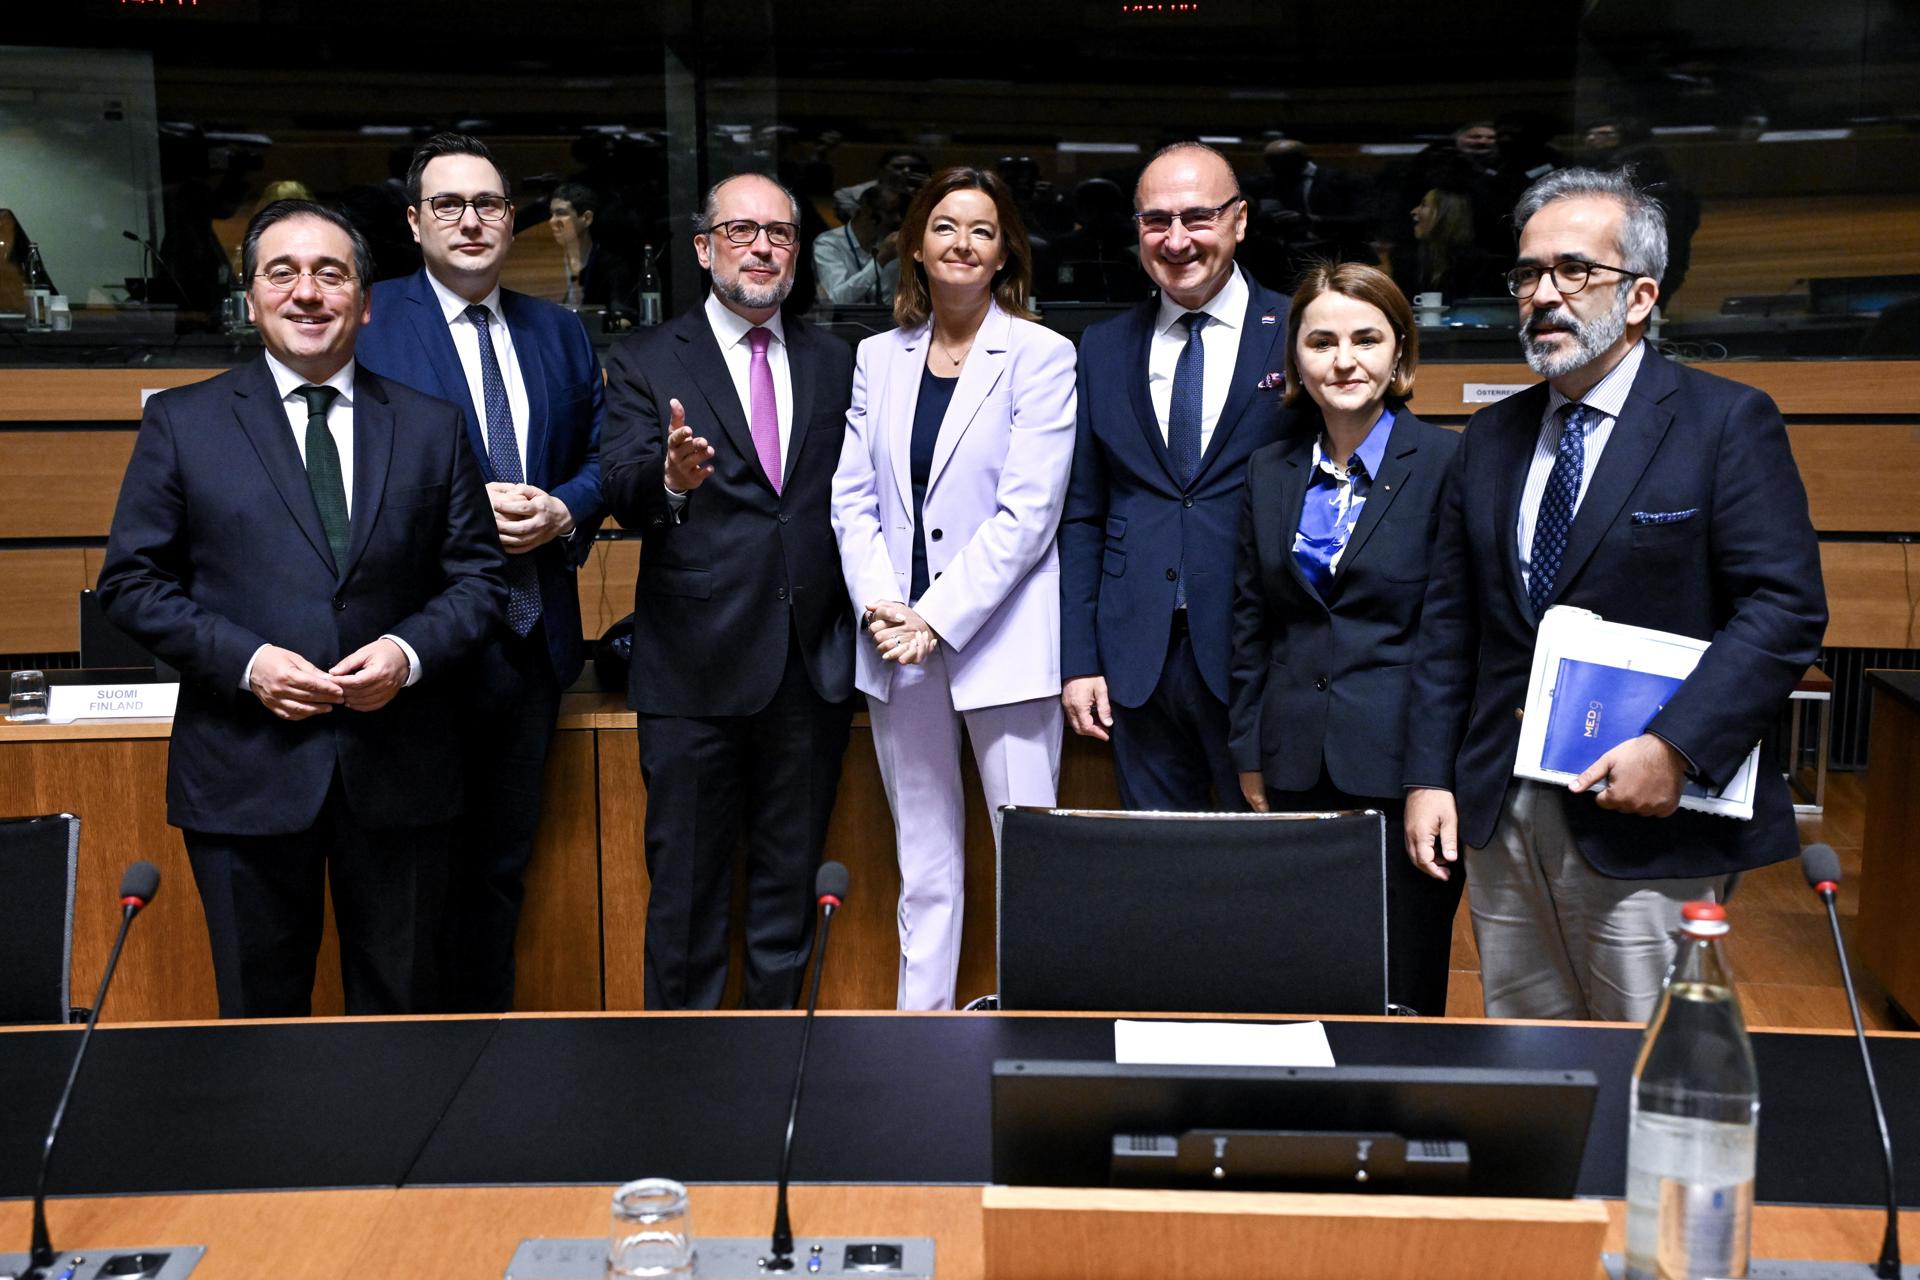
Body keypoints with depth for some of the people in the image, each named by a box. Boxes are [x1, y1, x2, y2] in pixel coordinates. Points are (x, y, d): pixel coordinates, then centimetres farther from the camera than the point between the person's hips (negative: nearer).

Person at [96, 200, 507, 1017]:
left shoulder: (431, 427, 7)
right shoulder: (182, 423, 3)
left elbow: (479, 576, 6)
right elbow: (132, 582, 1)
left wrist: (410, 651, -13)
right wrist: (244, 661, -13)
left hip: (398, 769, 1)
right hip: (245, 772, -1)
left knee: (401, 1007, 13)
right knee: (261, 1013, 12)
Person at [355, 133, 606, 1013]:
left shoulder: (559, 332, 11)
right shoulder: (368, 323, -5)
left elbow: (600, 455, 11)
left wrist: (563, 511, -9)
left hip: (532, 636, 5)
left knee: (502, 861, 17)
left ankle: (486, 1024, 32)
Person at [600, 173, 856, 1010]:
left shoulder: (834, 364, 11)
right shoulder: (646, 363, 2)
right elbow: (622, 494, -12)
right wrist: (669, 478, -34)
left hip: (813, 663, 3)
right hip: (697, 667, -2)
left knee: (789, 885, 14)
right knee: (686, 887, 7)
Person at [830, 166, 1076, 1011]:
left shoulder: (1041, 356, -3)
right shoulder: (879, 357, 11)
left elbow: (1028, 511, -10)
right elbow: (853, 499, 7)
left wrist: (938, 617, -14)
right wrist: (881, 607, -8)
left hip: (1001, 640, -4)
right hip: (898, 644, 4)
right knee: (924, 866, 13)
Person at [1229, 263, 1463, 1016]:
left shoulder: (1447, 465, -5)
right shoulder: (1271, 473, 10)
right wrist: (1249, 756, 11)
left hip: (1404, 761, -4)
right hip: (1297, 768, 4)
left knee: (1403, 995, 5)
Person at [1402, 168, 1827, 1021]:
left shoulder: (1727, 423, -4)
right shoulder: (1491, 438, 12)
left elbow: (1786, 608, -11)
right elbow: (1449, 623, 12)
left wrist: (1676, 748, -20)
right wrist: (1429, 776, 4)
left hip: (1643, 826, -5)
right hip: (1497, 816, 5)